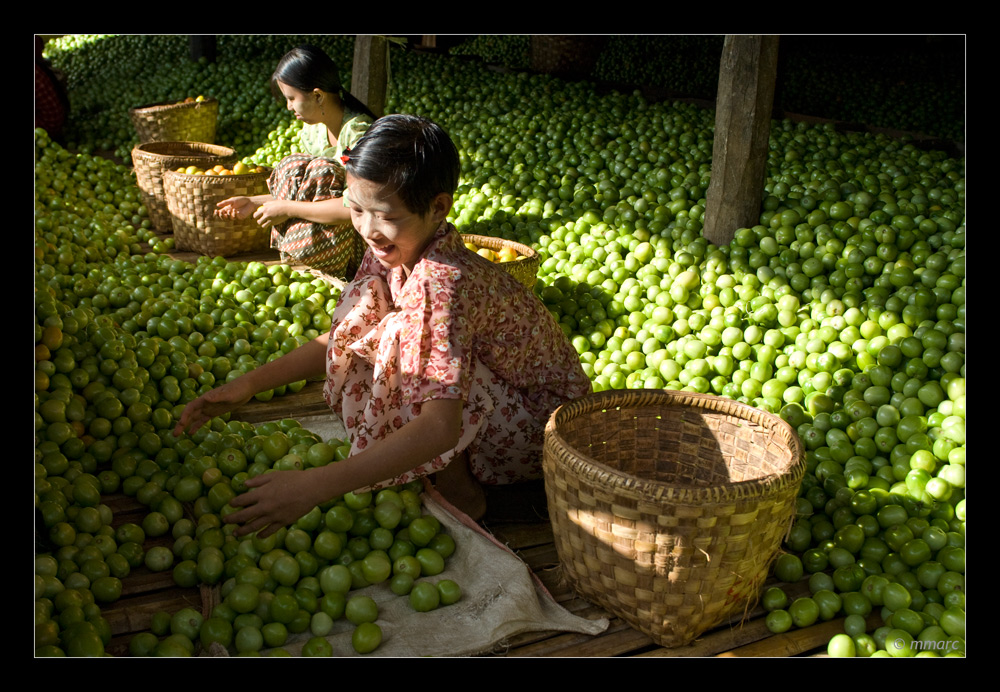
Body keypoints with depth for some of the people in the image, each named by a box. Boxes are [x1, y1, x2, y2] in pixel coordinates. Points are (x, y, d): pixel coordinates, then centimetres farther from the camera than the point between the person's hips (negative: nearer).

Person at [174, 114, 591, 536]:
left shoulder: (446, 284, -33)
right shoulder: (390, 254, -7)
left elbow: (439, 428, -43)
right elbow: (344, 338, 4)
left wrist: (313, 486, -48)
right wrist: (251, 383, -10)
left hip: (547, 422, -8)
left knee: (405, 340, -29)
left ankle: (457, 487, -7)